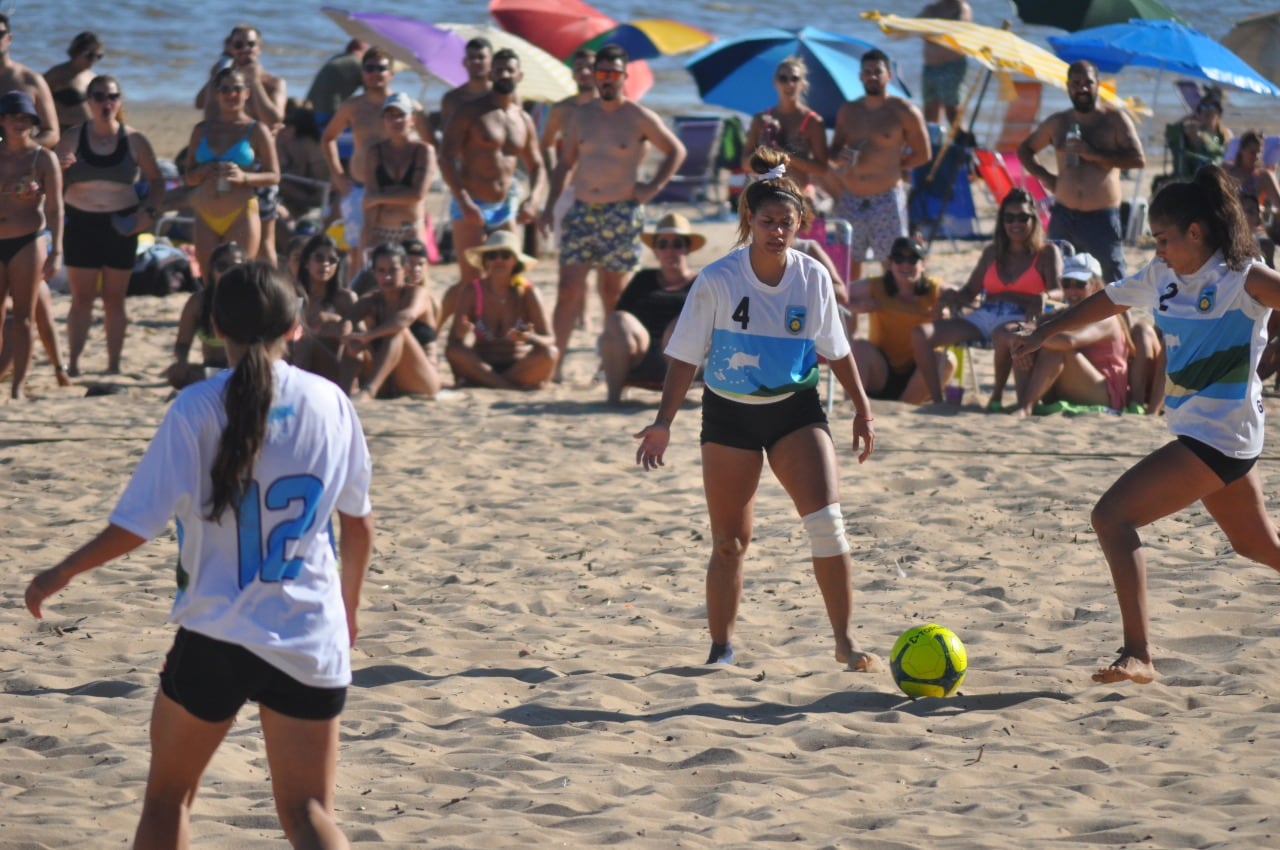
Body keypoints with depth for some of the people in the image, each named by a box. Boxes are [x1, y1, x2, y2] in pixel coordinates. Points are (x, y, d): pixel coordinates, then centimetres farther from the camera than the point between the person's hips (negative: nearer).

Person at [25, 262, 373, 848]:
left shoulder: (197, 409, -8)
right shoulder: (329, 403, 1)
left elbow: (136, 526, -9)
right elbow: (360, 525, 10)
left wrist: (60, 574, 8)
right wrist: (349, 607, 27)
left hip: (214, 639, -2)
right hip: (312, 643, 2)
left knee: (167, 796, 18)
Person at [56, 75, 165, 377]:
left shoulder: (134, 141, 1)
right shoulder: (72, 138, 0)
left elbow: (156, 181, 10)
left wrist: (150, 212, -5)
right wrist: (61, 171, -18)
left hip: (121, 226, 0)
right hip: (81, 224, 0)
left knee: (114, 298, 6)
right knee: (82, 298, -1)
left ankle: (114, 364, 12)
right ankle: (74, 363, 3)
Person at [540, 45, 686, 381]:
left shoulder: (639, 118, -1)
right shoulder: (580, 116, 10)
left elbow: (676, 152, 6)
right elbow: (565, 164, 16)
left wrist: (653, 187, -3)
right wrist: (550, 204, 6)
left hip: (622, 214, -3)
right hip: (582, 211, 3)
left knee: (613, 291, 4)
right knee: (569, 288, -6)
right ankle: (556, 357, -6)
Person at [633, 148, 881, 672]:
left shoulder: (813, 278, -6)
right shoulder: (717, 281, -14)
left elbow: (836, 350, 8)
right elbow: (686, 355, -7)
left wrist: (862, 409, 11)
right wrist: (664, 422, -12)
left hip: (796, 409, 1)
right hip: (729, 414, -1)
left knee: (826, 520, -17)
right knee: (729, 544, 4)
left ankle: (845, 640, -9)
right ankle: (721, 649, 21)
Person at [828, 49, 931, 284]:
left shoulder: (903, 112, -2)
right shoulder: (847, 111, 12)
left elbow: (923, 154, 2)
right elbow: (833, 150, 17)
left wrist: (892, 165, 0)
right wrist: (840, 157, -6)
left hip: (886, 200, -4)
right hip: (850, 200, 4)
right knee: (848, 264, 7)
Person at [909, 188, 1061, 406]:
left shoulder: (1047, 253, 9)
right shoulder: (992, 252, 23)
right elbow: (970, 292, 20)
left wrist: (1042, 298, -30)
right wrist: (952, 296, -5)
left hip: (1020, 321, -5)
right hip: (983, 316, 5)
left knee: (1004, 335, -45)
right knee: (920, 333, -16)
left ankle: (997, 395, -22)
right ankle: (937, 400, -20)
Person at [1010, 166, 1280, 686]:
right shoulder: (1162, 277, 8)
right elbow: (1105, 303, 20)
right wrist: (1043, 334, 24)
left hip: (1219, 433, -9)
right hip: (1201, 432, 9)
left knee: (1112, 517, -16)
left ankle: (1138, 655, -19)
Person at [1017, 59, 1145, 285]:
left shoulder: (1114, 120, 1)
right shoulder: (1057, 123, 13)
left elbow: (1138, 159, -10)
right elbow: (1024, 150, 26)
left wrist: (1094, 155, -16)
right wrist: (1044, 176, 8)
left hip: (1102, 216, -4)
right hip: (1063, 216, 4)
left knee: (1115, 283, -9)